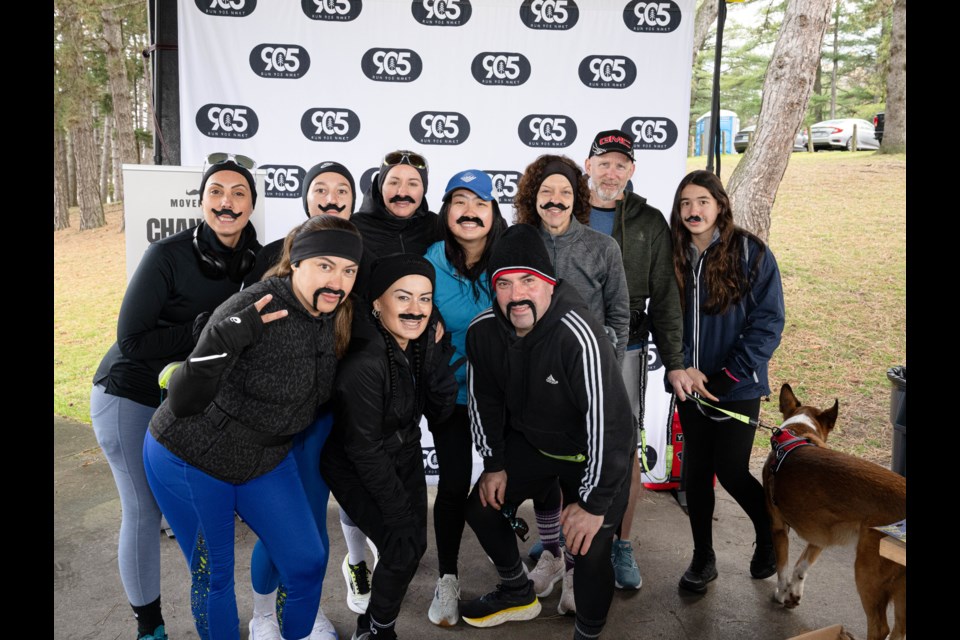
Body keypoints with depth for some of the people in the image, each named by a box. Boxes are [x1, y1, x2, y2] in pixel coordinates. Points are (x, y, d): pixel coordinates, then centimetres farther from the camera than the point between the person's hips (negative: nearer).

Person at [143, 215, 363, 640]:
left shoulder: (336, 315, -9)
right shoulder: (254, 309, -29)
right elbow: (184, 402, -29)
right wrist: (223, 341, -46)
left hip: (266, 459, 6)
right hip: (188, 460, -5)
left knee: (307, 563, 7)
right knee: (213, 575, 9)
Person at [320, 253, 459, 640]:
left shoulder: (423, 342, -12)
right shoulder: (363, 364, -32)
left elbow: (438, 413, -9)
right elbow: (364, 450, -25)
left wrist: (438, 353, -23)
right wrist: (400, 514, -18)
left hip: (405, 455, 7)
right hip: (356, 469, -6)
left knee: (417, 543, 8)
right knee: (402, 550, -11)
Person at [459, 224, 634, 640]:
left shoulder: (577, 334, -35)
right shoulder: (483, 331, -15)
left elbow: (609, 418, -33)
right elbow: (483, 399, 1)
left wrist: (594, 502, -28)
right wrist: (494, 464, 4)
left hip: (592, 453, -6)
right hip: (529, 441, 6)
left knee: (590, 551, -15)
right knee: (482, 507, 12)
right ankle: (518, 593, 39)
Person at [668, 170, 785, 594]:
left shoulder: (751, 253, -9)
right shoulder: (673, 256, 2)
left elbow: (768, 321, -10)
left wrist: (729, 375, -15)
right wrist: (682, 367, -12)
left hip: (737, 387, -4)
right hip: (690, 386, 4)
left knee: (730, 471, 1)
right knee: (696, 470, 11)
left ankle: (770, 533, 33)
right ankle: (703, 558, 28)